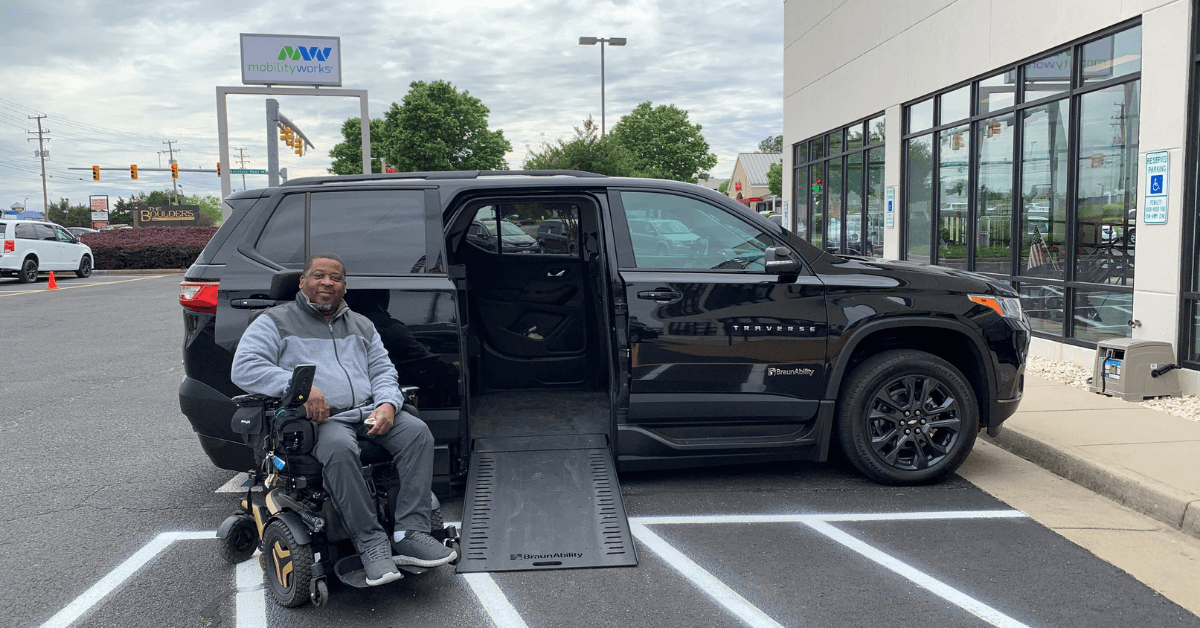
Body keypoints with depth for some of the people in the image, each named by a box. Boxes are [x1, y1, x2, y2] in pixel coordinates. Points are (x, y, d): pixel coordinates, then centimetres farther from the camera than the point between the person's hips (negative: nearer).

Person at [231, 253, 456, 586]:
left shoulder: (361, 325, 25)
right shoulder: (276, 321, 10)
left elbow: (383, 371, 19)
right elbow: (244, 368, -4)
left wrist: (387, 404, -5)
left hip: (369, 412, 5)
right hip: (320, 419, -4)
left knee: (417, 432, -23)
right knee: (339, 448, -38)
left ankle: (411, 533, -26)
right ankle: (371, 543, -32)